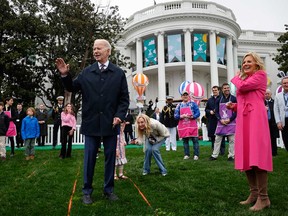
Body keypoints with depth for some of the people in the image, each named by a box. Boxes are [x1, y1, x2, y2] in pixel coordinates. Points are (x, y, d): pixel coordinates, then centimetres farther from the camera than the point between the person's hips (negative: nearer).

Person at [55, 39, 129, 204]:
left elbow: (124, 98, 1)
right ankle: (87, 191, 21)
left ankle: (109, 190, 25)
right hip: (91, 123, 0)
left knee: (110, 157, 10)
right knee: (89, 158, 8)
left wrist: (120, 115, -12)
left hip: (111, 123, 0)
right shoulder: (86, 72, 4)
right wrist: (65, 75, -7)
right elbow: (72, 88, 9)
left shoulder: (119, 73, 2)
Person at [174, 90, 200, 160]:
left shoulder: (193, 104, 3)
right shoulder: (179, 105, 9)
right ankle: (186, 155, 17)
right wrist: (182, 116, -14)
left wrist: (192, 116, -20)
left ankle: (196, 155, 7)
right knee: (185, 141, 8)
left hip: (192, 126, -2)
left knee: (195, 140, -1)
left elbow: (198, 113, -3)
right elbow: (175, 115, 3)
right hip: (183, 126, 2)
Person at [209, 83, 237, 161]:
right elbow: (216, 111, 6)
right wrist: (220, 120, -8)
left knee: (232, 140, 2)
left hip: (231, 122, -2)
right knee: (217, 139, 4)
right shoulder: (219, 100, 7)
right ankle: (214, 155, 11)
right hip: (221, 122, 2)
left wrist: (229, 119, -11)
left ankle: (231, 156, 10)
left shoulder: (233, 99, 0)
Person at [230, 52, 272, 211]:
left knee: (256, 156, -13)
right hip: (243, 119, 8)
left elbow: (242, 87, -11)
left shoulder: (260, 75, 3)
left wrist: (236, 77, 9)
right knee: (247, 156, 6)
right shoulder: (243, 79, 26)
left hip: (255, 117, -8)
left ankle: (263, 197, -7)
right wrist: (234, 106, 9)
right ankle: (254, 193, 13)